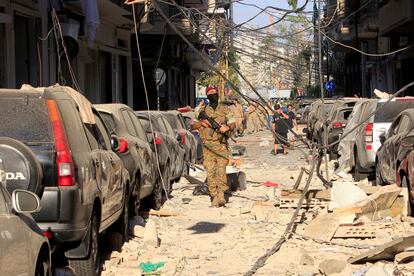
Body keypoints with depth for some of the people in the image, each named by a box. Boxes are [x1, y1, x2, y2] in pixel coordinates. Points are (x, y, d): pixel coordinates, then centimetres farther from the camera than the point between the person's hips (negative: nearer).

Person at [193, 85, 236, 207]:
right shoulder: (203, 110, 13)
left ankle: (221, 193, -7)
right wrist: (201, 123, -4)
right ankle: (214, 196, 1)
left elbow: (233, 124, 7)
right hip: (208, 145, 2)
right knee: (210, 171, -3)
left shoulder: (224, 109, 10)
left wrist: (227, 127, -14)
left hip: (221, 144, -2)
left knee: (221, 169, -12)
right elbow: (193, 126, 16)